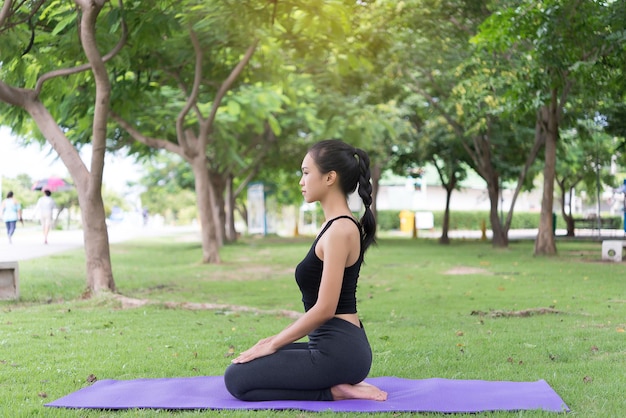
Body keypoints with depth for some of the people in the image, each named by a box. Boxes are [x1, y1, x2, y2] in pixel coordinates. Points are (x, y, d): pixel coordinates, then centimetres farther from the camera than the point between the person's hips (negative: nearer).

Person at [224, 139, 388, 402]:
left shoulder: (339, 230, -18)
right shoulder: (339, 225, 12)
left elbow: (324, 309, -20)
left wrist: (274, 344, -10)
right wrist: (279, 339, 17)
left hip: (337, 351, -10)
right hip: (337, 346, 10)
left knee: (237, 379, -4)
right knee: (244, 369, 20)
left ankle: (332, 391, -5)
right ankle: (339, 382, 10)